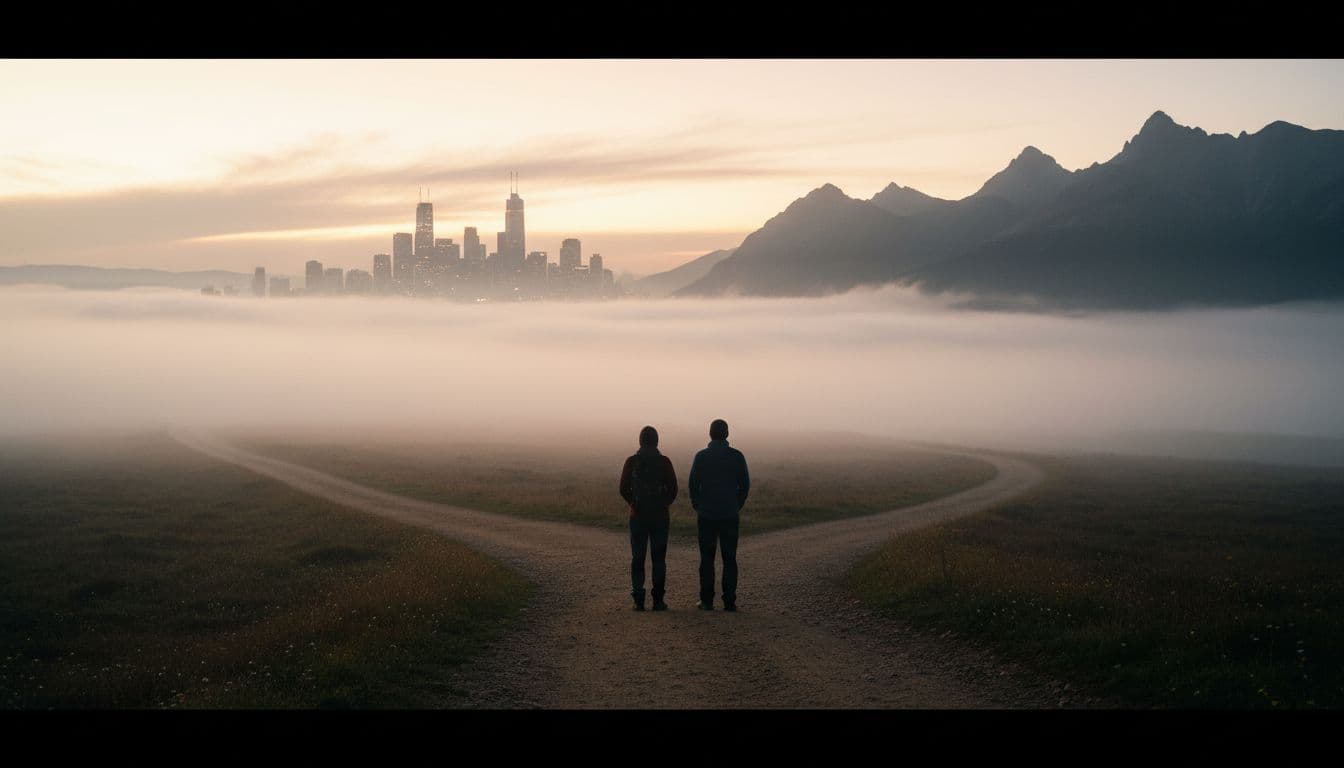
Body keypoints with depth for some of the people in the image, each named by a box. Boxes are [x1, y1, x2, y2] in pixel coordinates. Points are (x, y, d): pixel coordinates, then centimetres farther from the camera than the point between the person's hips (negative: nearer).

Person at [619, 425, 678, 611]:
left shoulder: (631, 462, -3)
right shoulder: (664, 462, -4)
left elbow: (624, 489, -3)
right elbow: (673, 489, -5)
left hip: (638, 516, 0)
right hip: (660, 516, 0)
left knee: (637, 558, 6)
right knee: (659, 558, 6)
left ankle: (639, 600, 1)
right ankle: (658, 600, 3)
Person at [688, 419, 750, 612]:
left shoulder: (701, 456, -5)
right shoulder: (736, 456, -2)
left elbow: (693, 483, -4)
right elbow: (745, 484, 0)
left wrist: (698, 506, 9)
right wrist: (737, 505, 12)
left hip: (706, 515, -1)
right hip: (730, 515, 1)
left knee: (707, 559, 5)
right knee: (729, 559, 5)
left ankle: (707, 601, 4)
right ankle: (729, 601, 1)